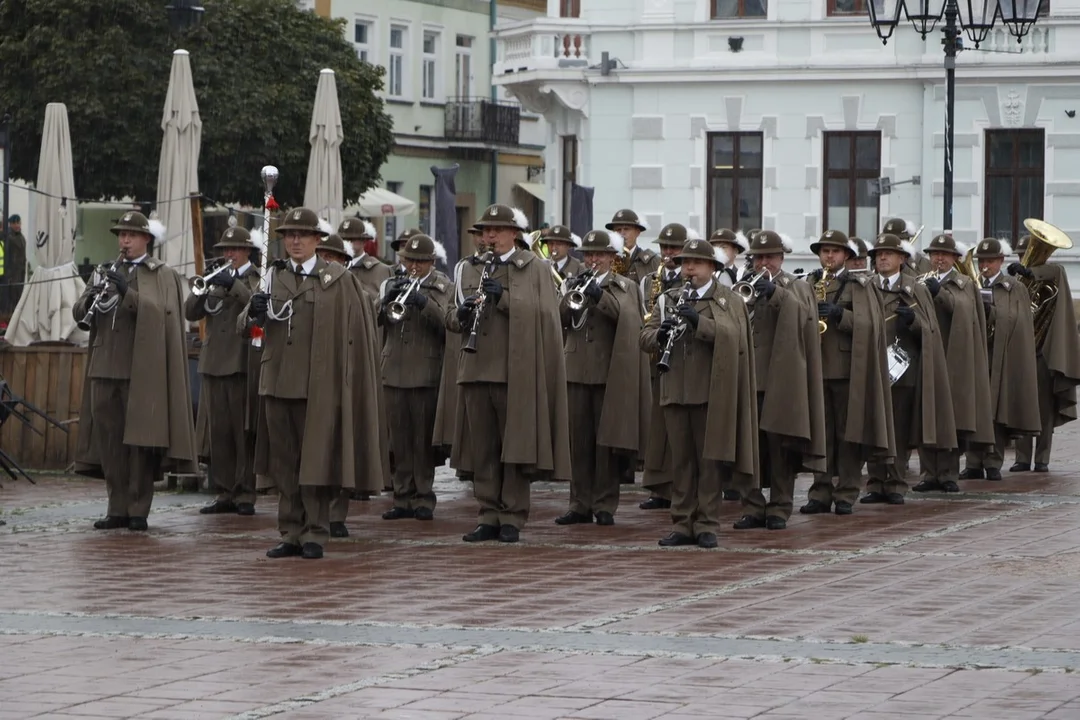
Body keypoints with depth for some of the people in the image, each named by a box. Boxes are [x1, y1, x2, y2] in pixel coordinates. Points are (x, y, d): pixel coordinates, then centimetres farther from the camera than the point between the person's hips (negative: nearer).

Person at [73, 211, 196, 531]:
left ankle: (139, 510, 0)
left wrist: (127, 292, -23)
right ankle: (117, 508, 8)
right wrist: (91, 297, -11)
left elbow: (159, 313, -13)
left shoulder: (163, 276, 4)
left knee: (139, 439, -5)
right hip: (105, 368, 4)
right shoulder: (108, 271, 17)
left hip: (140, 370, -4)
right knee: (109, 439, 3)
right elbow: (79, 313, 10)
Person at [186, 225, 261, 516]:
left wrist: (233, 285, -23)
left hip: (243, 365, -5)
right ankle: (225, 494, 10)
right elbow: (190, 313, 8)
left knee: (244, 433, -3)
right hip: (214, 363, 5)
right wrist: (202, 290, -9)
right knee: (218, 434, 5)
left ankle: (245, 495, 1)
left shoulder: (257, 279, 4)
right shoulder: (216, 280, 17)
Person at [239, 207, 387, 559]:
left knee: (315, 461, -3)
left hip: (318, 386, -4)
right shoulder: (273, 277, 12)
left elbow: (356, 329, 2)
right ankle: (291, 534, 12)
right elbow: (243, 327, 8)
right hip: (278, 382, 4)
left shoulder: (338, 279, 1)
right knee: (284, 463, 7)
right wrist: (253, 312, -15)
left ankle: (315, 535, 3)